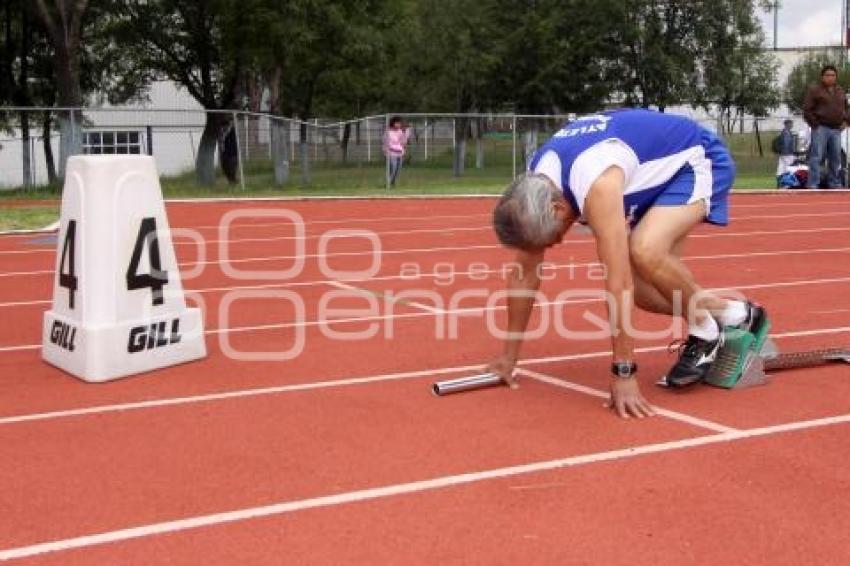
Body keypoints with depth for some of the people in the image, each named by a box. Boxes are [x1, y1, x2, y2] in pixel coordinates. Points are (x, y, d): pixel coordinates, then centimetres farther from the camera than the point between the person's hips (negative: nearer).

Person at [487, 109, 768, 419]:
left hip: (697, 160, -8)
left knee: (645, 250, -33)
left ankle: (704, 333, -7)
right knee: (639, 289, -1)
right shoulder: (533, 190, -15)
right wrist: (509, 354, -2)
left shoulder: (596, 186, -40)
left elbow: (618, 284, -40)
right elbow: (524, 273, -6)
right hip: (658, 171, 8)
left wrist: (623, 373, -36)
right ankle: (737, 315, 20)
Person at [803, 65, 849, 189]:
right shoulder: (814, 89, -2)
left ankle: (834, 184, 18)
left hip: (836, 130, 6)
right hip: (820, 129, -6)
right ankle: (813, 185, -11)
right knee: (816, 157, -10)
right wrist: (815, 124, -11)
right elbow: (807, 110, -6)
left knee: (835, 158, 9)